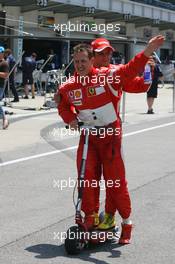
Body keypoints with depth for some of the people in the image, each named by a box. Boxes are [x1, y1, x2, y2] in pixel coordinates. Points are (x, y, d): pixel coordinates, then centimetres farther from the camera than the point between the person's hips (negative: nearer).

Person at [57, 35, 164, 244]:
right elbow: (63, 106, 19)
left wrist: (147, 52, -39)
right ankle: (89, 217, 13)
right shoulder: (68, 87, 0)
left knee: (115, 180, 1)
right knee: (86, 177, -3)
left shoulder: (107, 76, -13)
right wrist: (70, 119, 0)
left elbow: (130, 70, -25)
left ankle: (126, 223, 15)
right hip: (87, 136, 4)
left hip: (110, 134, -3)